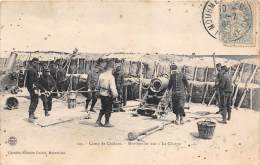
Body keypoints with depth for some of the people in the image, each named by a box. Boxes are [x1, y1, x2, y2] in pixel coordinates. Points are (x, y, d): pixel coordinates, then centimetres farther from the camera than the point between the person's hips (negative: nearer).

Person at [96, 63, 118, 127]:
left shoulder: (101, 75, 3)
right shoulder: (110, 76, -17)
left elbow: (98, 85, 11)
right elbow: (112, 87, -21)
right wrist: (115, 94, -14)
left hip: (102, 94, 7)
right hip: (108, 95, -7)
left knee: (103, 108, 19)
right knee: (108, 109, 6)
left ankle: (98, 120, 18)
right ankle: (107, 123, 16)